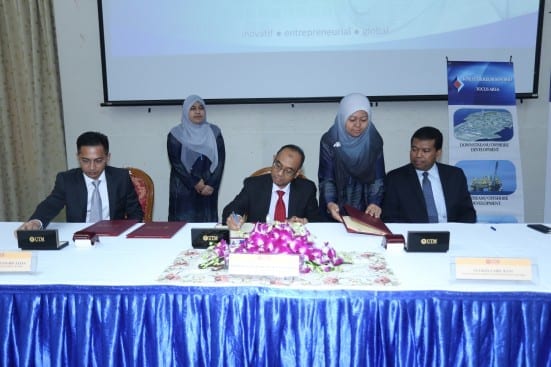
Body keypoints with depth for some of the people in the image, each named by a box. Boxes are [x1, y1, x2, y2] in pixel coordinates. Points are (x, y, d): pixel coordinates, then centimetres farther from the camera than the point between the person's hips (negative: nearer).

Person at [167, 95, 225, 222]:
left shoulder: (214, 131, 8)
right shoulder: (176, 134, 2)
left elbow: (221, 160, 2)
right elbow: (175, 162, -5)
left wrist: (211, 184, -9)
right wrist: (195, 183, -12)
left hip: (208, 188, 2)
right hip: (184, 188, -2)